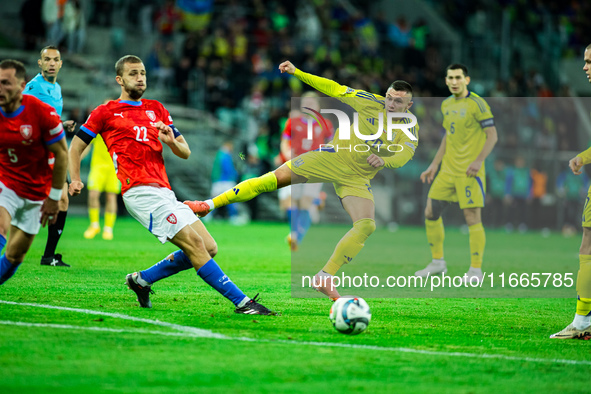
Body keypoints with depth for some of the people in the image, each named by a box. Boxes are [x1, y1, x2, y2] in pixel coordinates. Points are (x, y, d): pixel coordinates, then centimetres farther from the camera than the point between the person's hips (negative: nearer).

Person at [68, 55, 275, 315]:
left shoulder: (156, 109, 22)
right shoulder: (106, 112, 7)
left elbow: (185, 153, 19)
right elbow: (76, 146, 13)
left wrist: (171, 141, -2)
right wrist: (75, 179, 0)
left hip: (164, 193, 7)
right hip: (141, 192, -7)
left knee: (209, 248, 1)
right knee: (193, 242, -18)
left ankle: (142, 280, 12)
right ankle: (241, 302, -21)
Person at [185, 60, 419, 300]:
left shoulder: (409, 126, -6)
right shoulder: (372, 102, -5)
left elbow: (405, 155, -23)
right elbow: (335, 89, 1)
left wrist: (383, 160, -45)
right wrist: (296, 73, -5)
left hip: (357, 179, 1)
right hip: (333, 158, -1)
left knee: (366, 226, -21)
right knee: (276, 177, -15)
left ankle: (324, 278, -13)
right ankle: (210, 204, -8)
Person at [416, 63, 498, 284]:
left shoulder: (476, 104, -9)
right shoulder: (447, 105, 13)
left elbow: (492, 135, -11)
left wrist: (478, 160, -23)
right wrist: (434, 165, 20)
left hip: (469, 171, -8)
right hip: (448, 170, 8)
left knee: (472, 218, -8)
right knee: (431, 212, 7)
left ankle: (476, 270, -2)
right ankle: (438, 263, 20)